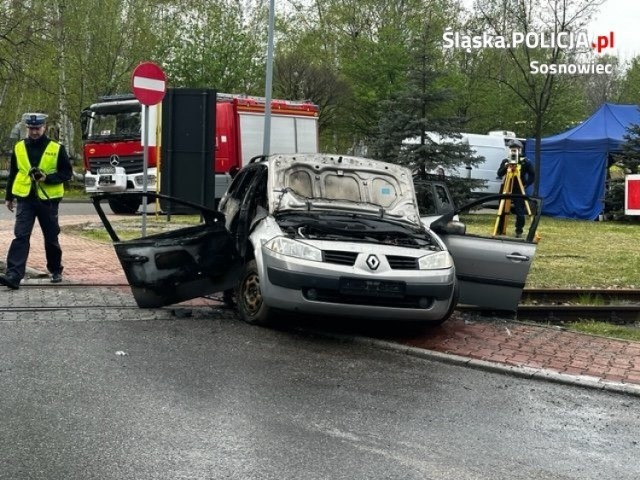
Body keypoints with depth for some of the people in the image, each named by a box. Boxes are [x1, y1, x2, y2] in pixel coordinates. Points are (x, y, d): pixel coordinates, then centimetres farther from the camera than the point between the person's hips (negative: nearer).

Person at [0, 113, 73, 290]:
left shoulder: (56, 148, -3)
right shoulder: (19, 148, 5)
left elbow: (67, 173, -2)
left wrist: (48, 178, -18)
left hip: (48, 199, -1)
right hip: (24, 198, 1)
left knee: (51, 238, 11)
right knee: (20, 236, -10)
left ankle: (56, 271, 30)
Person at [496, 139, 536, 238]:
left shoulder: (525, 162, -1)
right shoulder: (505, 161, 7)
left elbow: (532, 175, 1)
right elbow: (499, 174, -1)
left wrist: (526, 185, -9)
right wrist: (505, 167, -18)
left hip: (519, 190, -3)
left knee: (519, 212, -6)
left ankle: (519, 231, 2)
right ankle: (500, 230, 15)